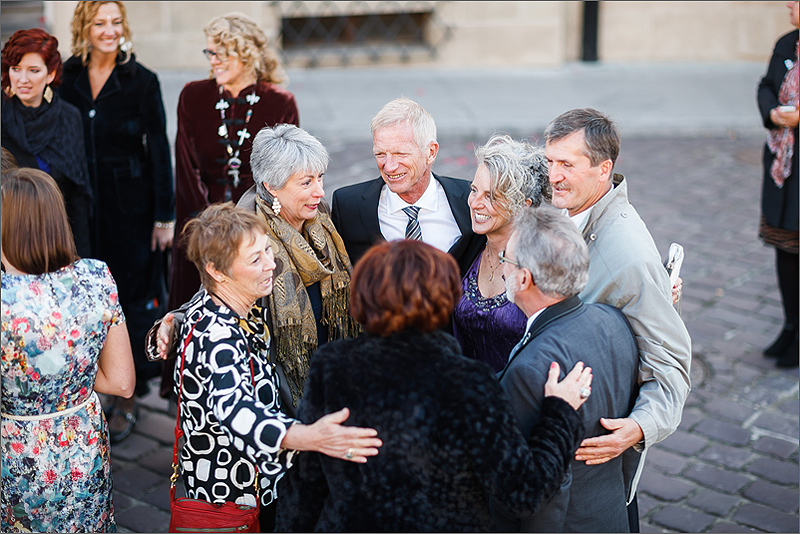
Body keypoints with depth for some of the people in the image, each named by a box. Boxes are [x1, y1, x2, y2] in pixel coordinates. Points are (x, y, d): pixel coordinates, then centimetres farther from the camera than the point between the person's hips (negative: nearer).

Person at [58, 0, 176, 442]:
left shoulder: (142, 81, -4)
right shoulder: (66, 78, 5)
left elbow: (159, 149, -4)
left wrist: (165, 214, -7)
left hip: (131, 203, -3)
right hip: (80, 206, 3)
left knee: (132, 294, 2)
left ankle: (127, 397, 12)